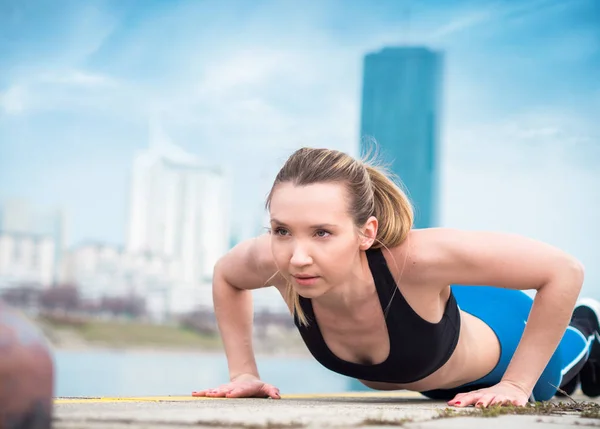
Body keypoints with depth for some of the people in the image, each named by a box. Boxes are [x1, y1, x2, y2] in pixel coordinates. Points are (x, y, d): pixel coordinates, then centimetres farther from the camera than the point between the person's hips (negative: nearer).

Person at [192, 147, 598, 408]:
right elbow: (226, 275, -11)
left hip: (498, 338, -5)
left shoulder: (411, 256, -49)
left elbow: (564, 270, -41)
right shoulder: (275, 260, -37)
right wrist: (244, 372, -16)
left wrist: (516, 386, -36)